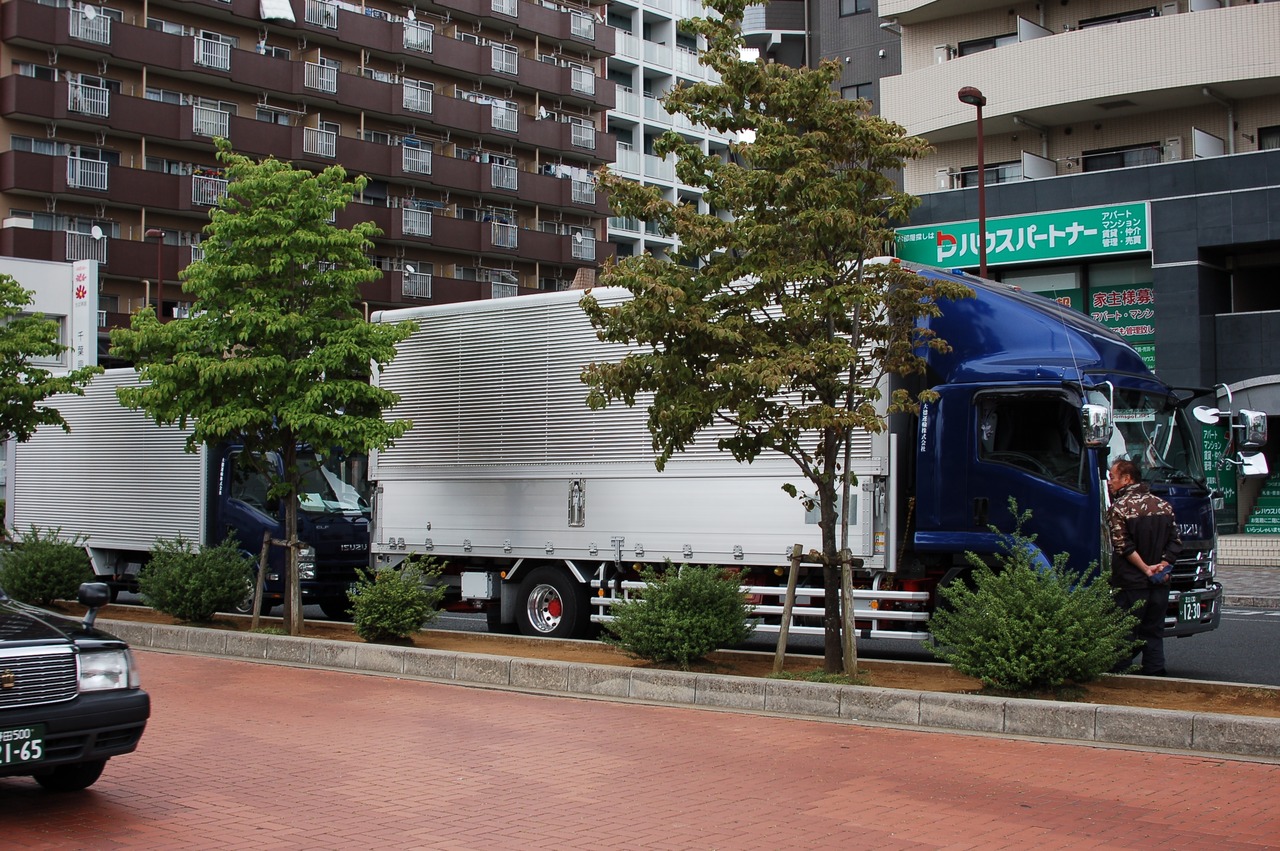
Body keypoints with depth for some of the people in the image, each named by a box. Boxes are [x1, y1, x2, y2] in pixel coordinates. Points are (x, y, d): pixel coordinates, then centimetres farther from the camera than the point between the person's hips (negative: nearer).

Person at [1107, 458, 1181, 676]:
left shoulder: (1118, 508, -7)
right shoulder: (1164, 506, 10)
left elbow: (1124, 547, -14)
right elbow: (1175, 542, 5)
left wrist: (1145, 568, -11)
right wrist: (1163, 566, -3)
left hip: (1131, 583, -5)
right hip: (1160, 583, 5)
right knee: (1154, 633, 11)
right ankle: (1156, 676, 10)